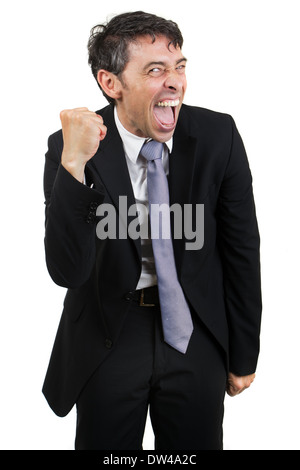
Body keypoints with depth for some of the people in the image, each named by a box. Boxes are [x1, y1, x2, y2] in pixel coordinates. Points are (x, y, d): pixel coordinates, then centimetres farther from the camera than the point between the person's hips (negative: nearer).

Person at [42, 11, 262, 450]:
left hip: (196, 332, 2)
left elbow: (241, 247, -3)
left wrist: (244, 356, 4)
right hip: (108, 336, -1)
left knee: (197, 445, 17)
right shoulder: (70, 147, -16)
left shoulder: (217, 135, -13)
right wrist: (73, 163, -37)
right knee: (105, 446, 17)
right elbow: (68, 272, -24)